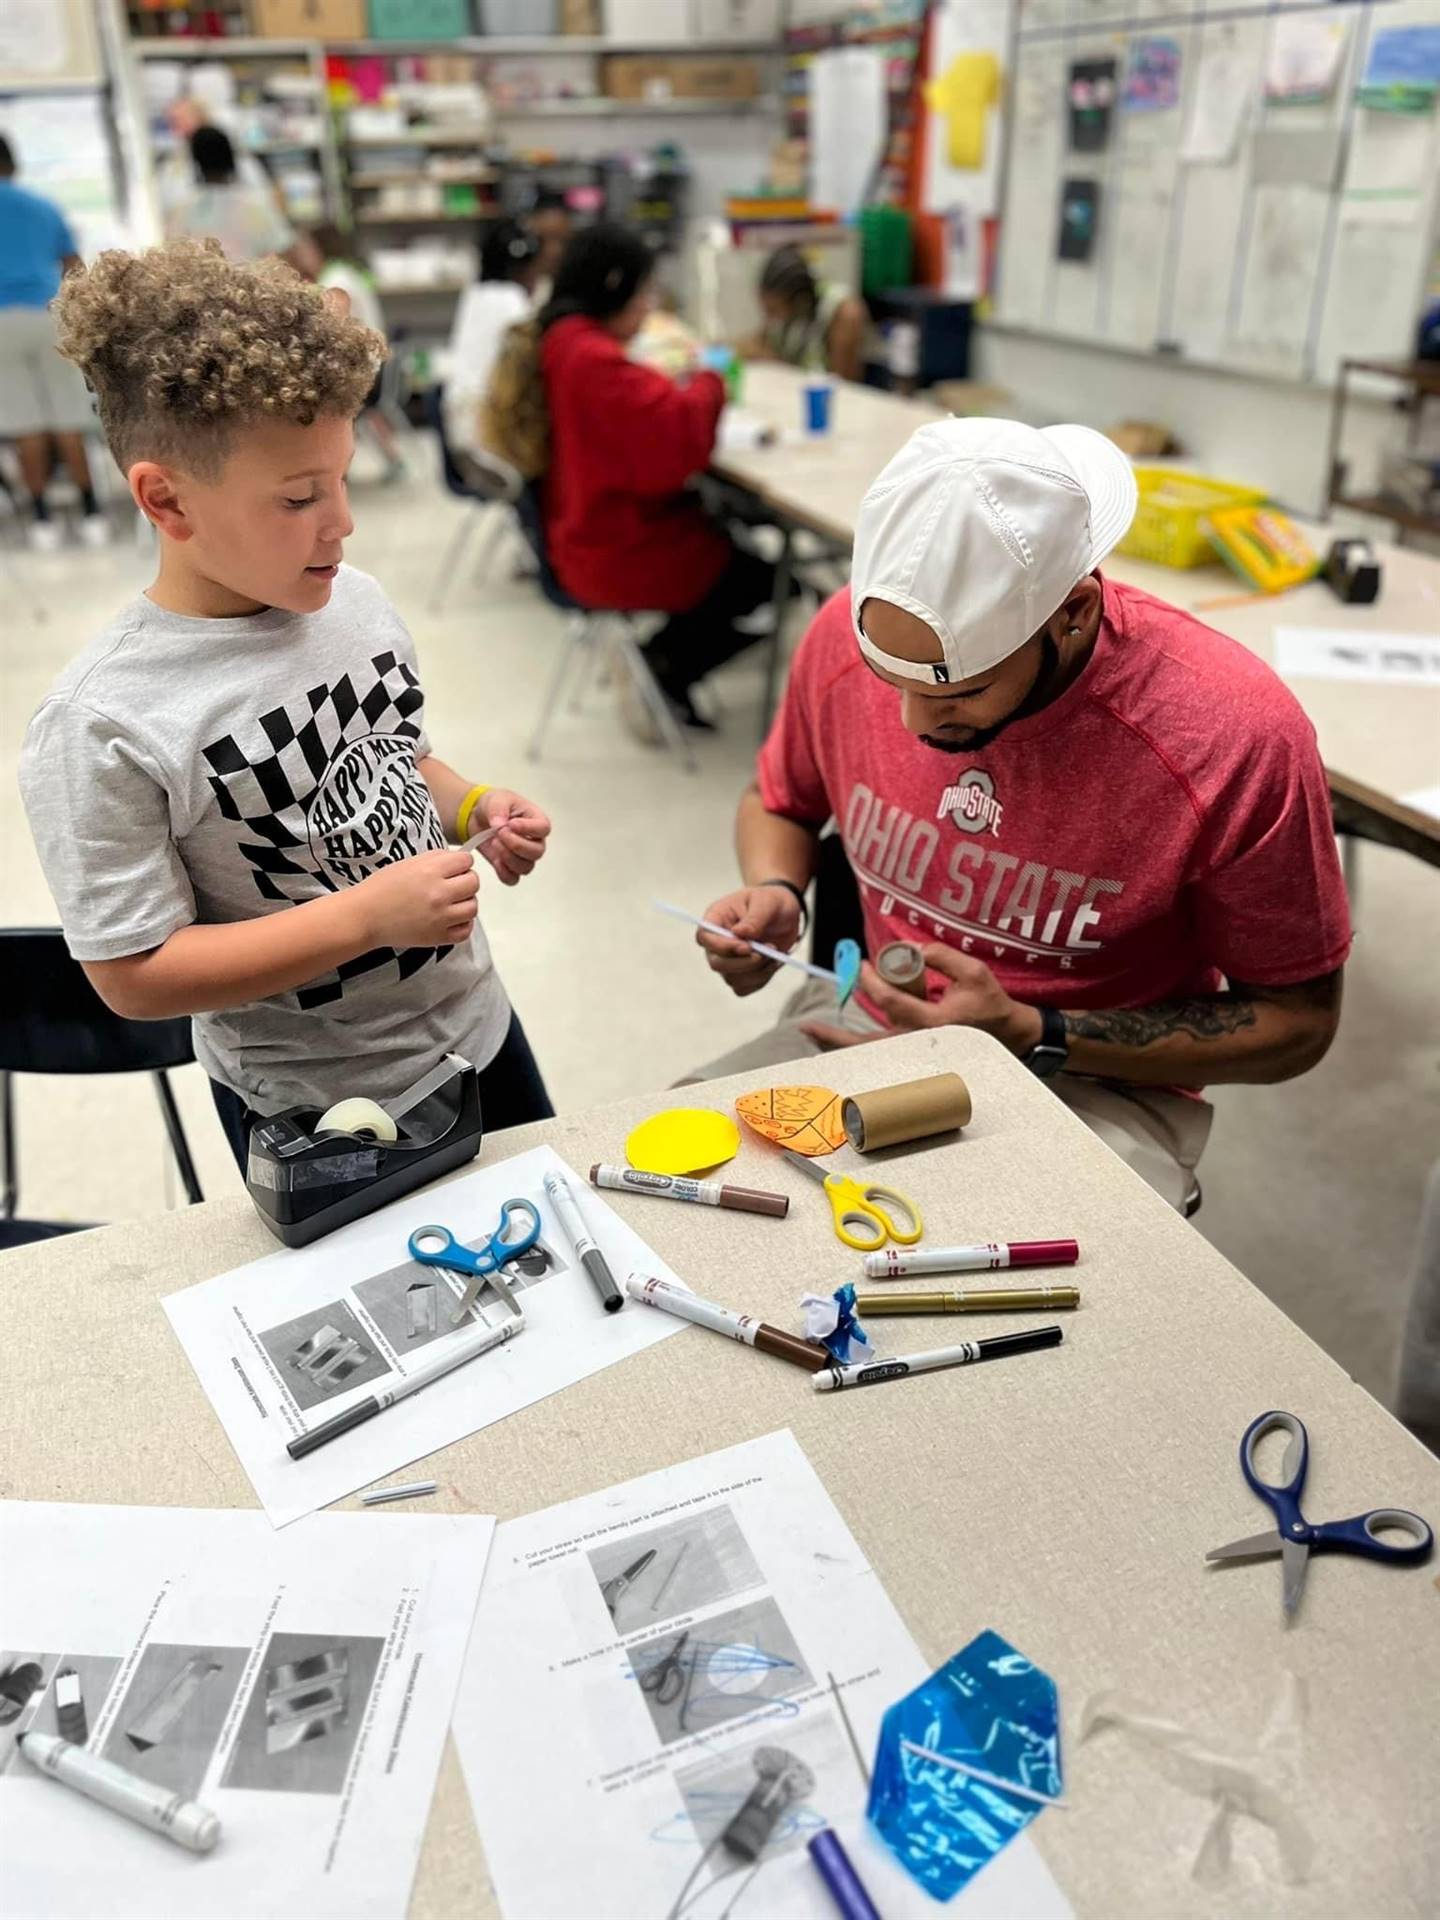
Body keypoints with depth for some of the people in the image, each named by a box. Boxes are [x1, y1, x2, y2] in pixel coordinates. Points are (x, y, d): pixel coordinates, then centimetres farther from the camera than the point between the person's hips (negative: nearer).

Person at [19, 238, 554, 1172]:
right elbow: (133, 975, -20)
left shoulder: (356, 602, -5)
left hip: (475, 1025, 6)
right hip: (312, 1114, -6)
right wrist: (367, 916, -26)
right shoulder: (102, 726, -23)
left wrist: (477, 808, -9)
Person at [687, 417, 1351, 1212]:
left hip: (1095, 1083, -2)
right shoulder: (850, 630, -13)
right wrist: (775, 894, -13)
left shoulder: (1237, 736, -25)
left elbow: (1297, 1023, -12)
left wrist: (1030, 1037, -22)